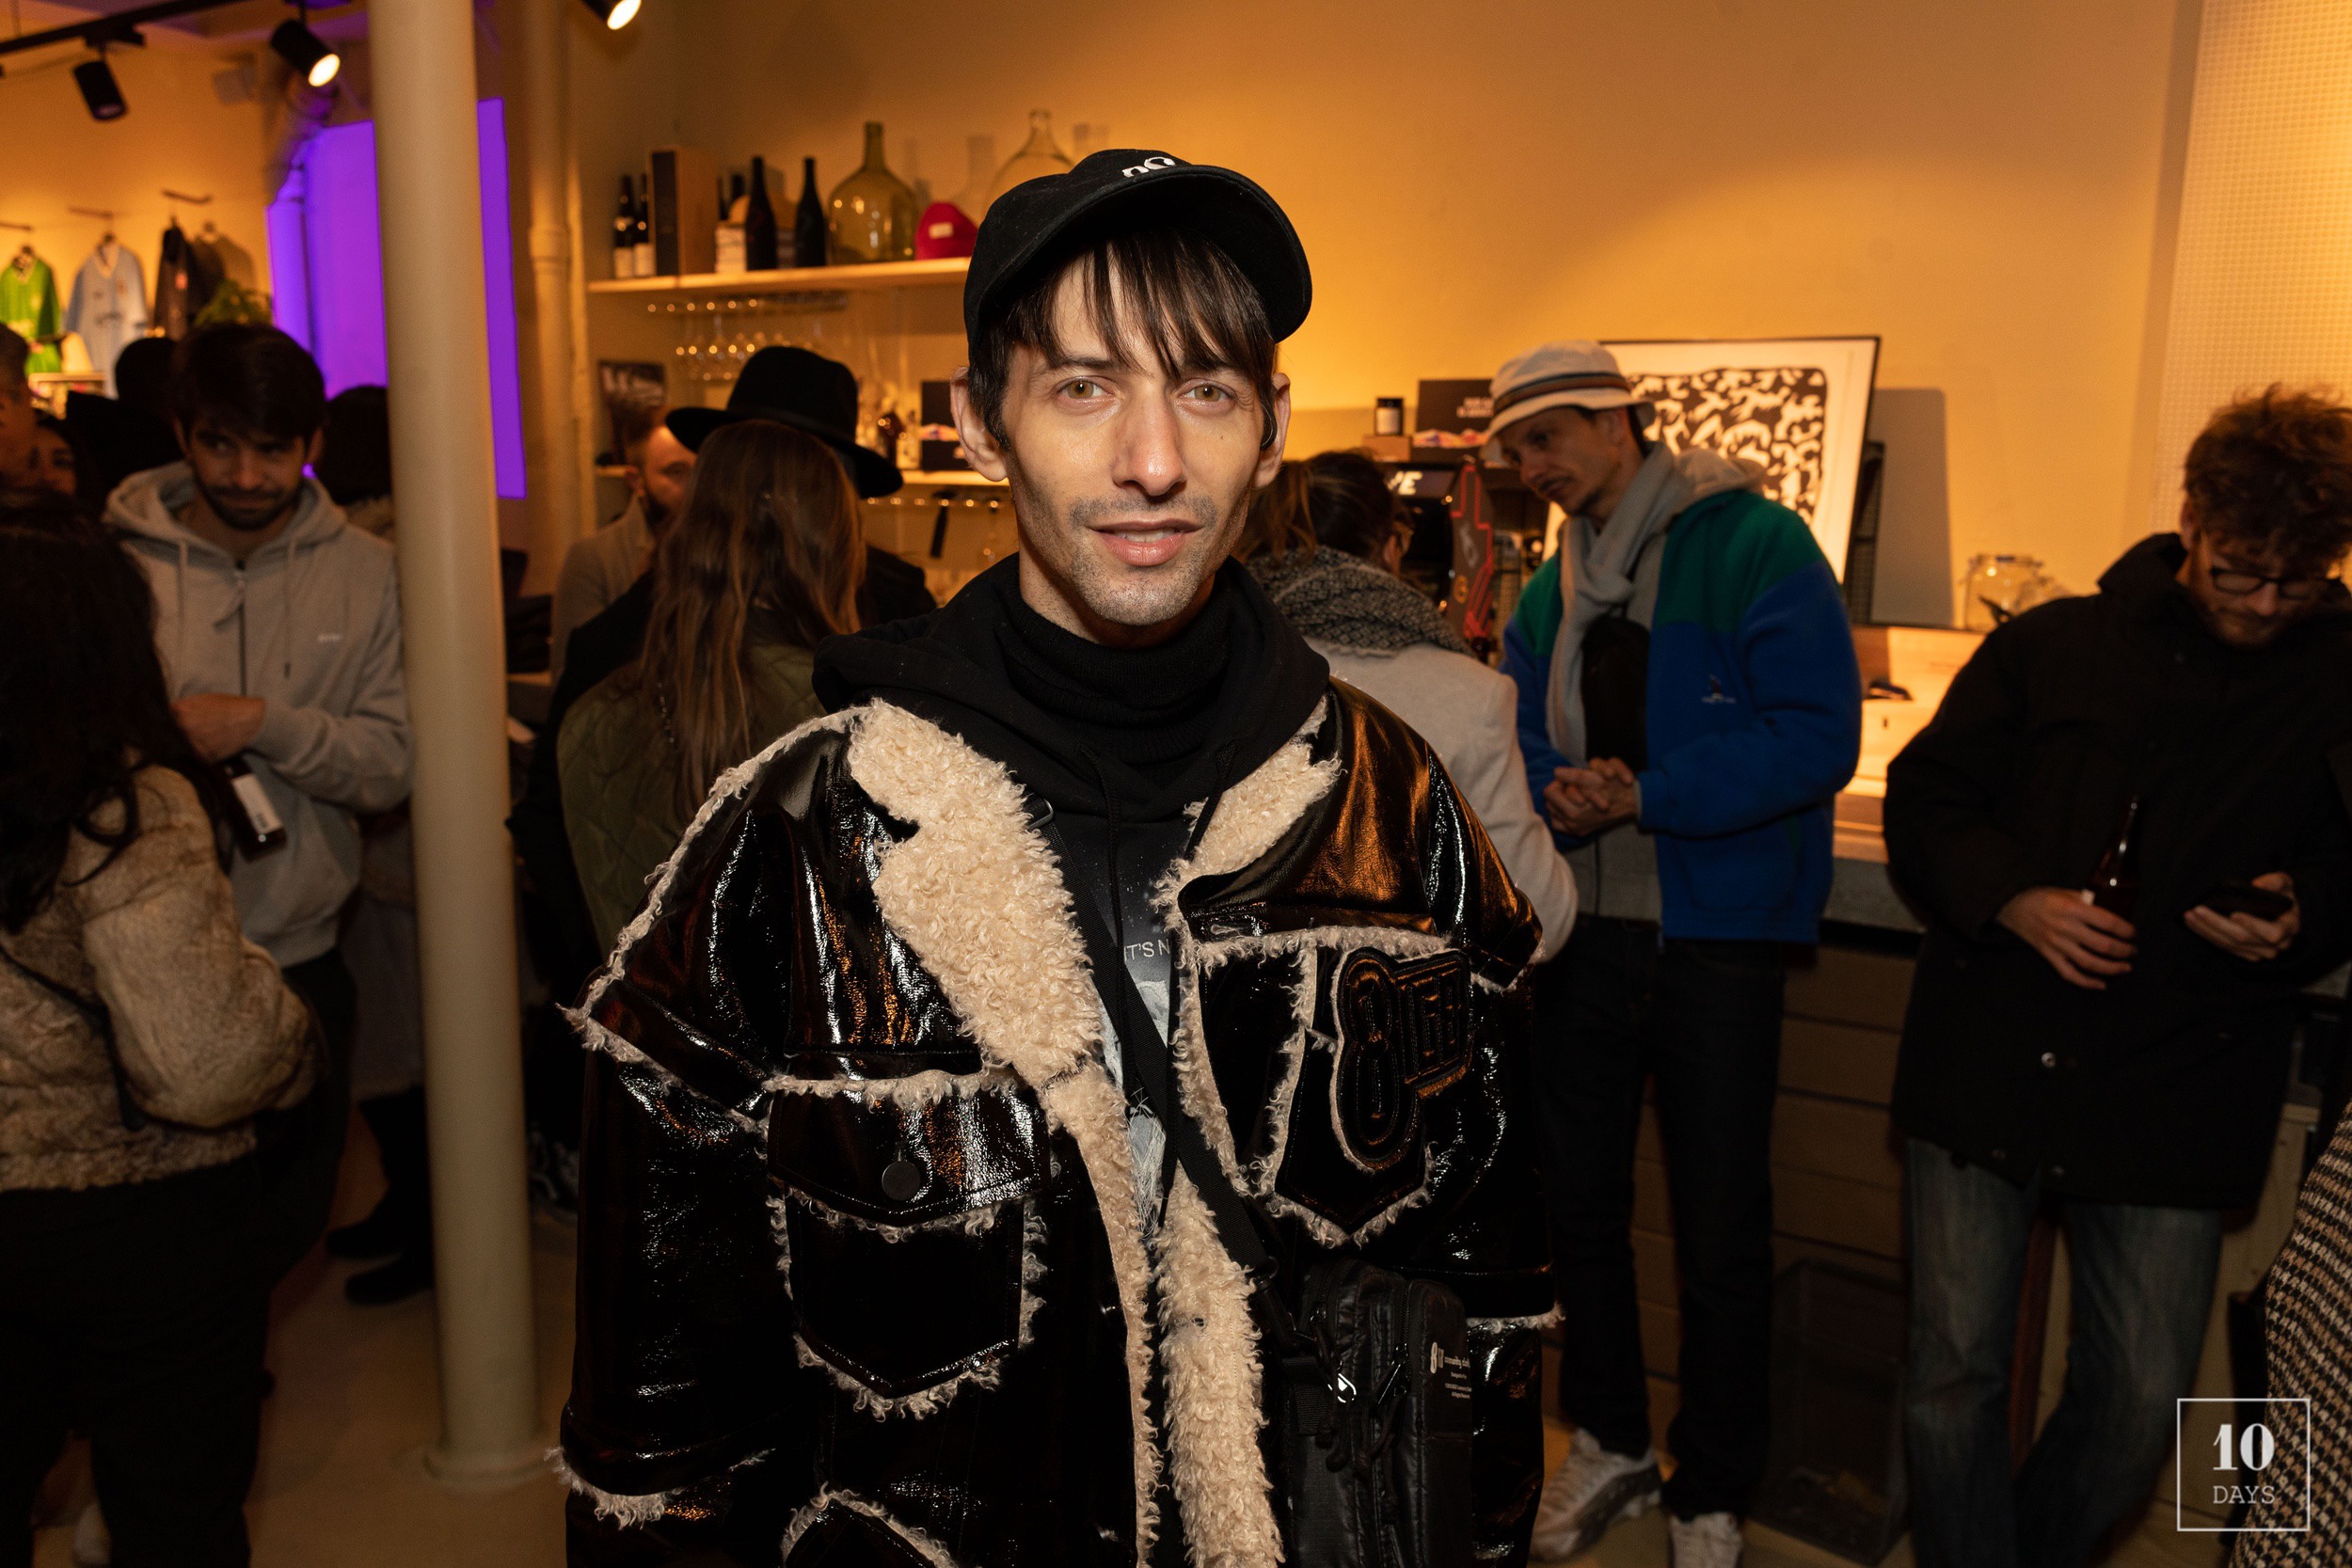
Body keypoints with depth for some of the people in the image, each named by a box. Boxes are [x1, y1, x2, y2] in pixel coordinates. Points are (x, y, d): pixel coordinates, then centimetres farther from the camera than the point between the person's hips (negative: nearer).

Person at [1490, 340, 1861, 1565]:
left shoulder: (1755, 546, -10)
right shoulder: (1548, 590, 10)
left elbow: (1816, 738, -18)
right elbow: (1514, 741, 8)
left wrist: (1645, 796, -22)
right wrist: (1560, 799, -14)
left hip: (1716, 937, -6)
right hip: (1582, 927, 6)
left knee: (1721, 1235, 6)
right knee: (1578, 1198, 15)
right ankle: (1611, 1445, 37)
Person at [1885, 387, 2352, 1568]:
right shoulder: (2057, 646, 4)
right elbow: (1924, 793, 6)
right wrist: (2013, 899, -11)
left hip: (2171, 1102, 1)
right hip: (1986, 1064, 0)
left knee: (2141, 1401, 8)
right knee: (1954, 1371, 3)